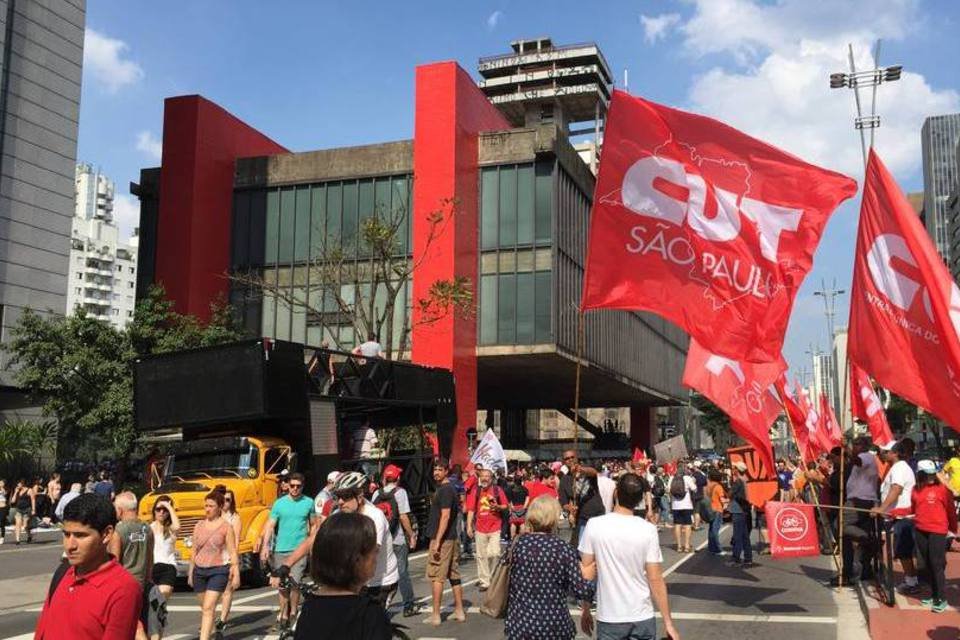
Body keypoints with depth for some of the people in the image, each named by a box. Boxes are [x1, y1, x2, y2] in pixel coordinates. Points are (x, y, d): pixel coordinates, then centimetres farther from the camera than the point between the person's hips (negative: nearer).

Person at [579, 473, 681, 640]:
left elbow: (587, 574, -4)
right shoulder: (648, 530, -11)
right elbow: (656, 580, -9)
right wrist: (668, 623, -1)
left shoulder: (594, 525, -10)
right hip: (643, 618, 0)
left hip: (609, 619, 0)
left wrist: (585, 610, 9)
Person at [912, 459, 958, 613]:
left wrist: (954, 529, 3)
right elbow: (913, 508, 14)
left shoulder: (942, 489, -5)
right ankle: (934, 594, 22)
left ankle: (942, 599, 0)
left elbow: (950, 510, -1)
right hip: (920, 531, 5)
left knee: (937, 565, -6)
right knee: (927, 564, 11)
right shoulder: (916, 490, 7)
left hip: (937, 531, -5)